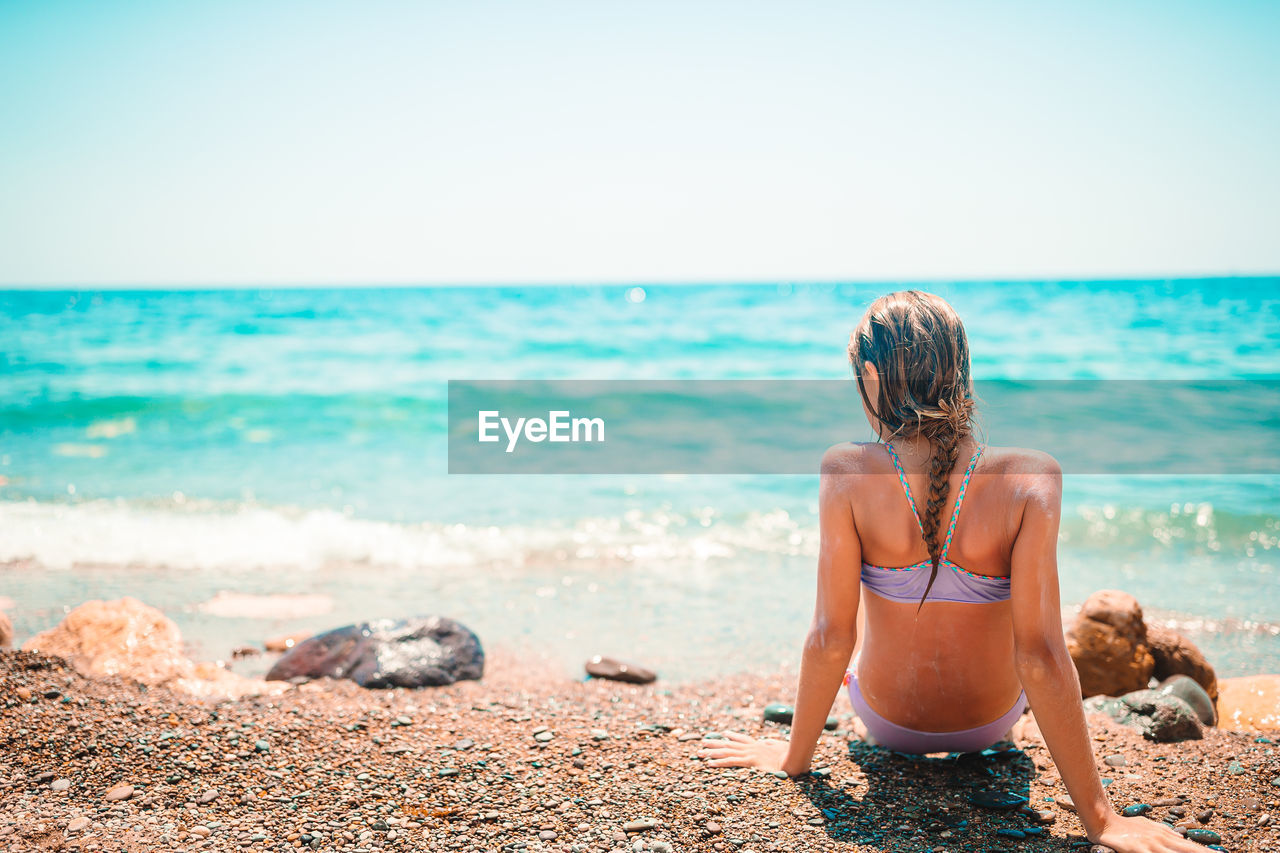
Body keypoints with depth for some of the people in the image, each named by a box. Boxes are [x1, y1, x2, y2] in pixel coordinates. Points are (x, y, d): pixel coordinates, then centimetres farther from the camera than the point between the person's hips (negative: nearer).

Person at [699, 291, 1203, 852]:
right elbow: (1040, 655, -27)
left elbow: (830, 637, -22)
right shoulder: (1029, 479, -26)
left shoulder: (847, 472, -26)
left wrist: (795, 757, -6)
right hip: (990, 722, 0)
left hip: (885, 721, 0)